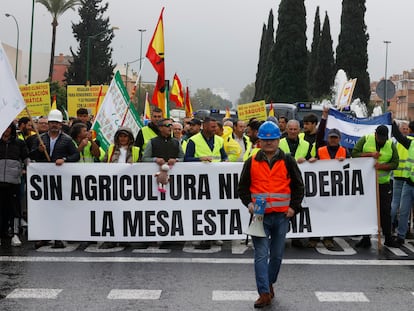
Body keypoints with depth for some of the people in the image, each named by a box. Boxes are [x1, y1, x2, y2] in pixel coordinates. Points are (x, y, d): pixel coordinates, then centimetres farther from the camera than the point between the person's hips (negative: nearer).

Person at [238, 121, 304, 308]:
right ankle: (264, 293, -7)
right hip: (260, 215, -1)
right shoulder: (251, 162, 6)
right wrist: (249, 203, -5)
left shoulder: (287, 161, 5)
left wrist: (294, 207, -2)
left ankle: (269, 283, 31)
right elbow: (243, 187, 11)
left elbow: (298, 187, 9)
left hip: (281, 216, 1)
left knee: (277, 255, 11)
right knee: (261, 254, -7)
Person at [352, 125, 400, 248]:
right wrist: (370, 154, -20)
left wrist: (382, 166, -19)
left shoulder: (391, 145, 2)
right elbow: (354, 153, -9)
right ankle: (366, 238, 12)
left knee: (385, 211, 2)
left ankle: (388, 238, 12)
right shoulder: (365, 140, -2)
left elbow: (395, 163, -3)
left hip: (383, 183, 1)